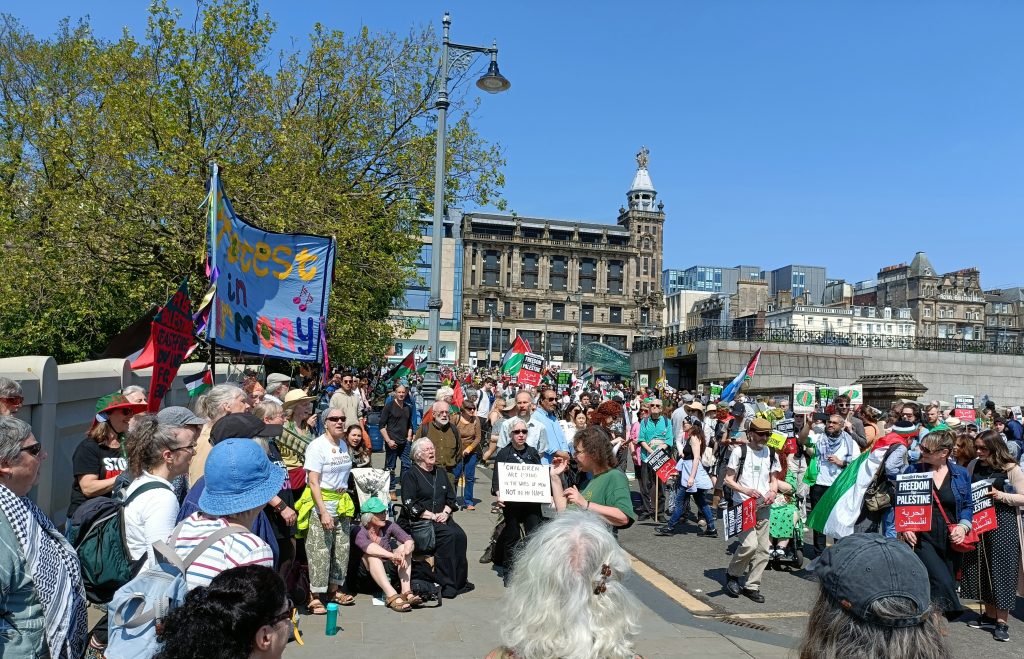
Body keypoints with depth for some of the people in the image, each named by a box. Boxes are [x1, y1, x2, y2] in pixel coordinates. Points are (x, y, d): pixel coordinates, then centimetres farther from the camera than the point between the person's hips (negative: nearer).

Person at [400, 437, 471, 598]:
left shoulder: (440, 472, 18)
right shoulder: (410, 475, -1)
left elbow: (451, 498, 17)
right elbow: (409, 505, -10)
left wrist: (445, 512, -4)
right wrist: (432, 516, -15)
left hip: (442, 518, 5)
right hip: (419, 522, -5)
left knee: (460, 535, -23)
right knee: (448, 535, -29)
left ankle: (459, 581, -14)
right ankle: (446, 584, -22)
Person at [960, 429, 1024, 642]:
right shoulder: (974, 465, 5)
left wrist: (1002, 496, -19)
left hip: (1002, 524, -5)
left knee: (1001, 569, 1)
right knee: (981, 568, 11)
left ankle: (1002, 622, 10)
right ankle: (989, 615, 26)